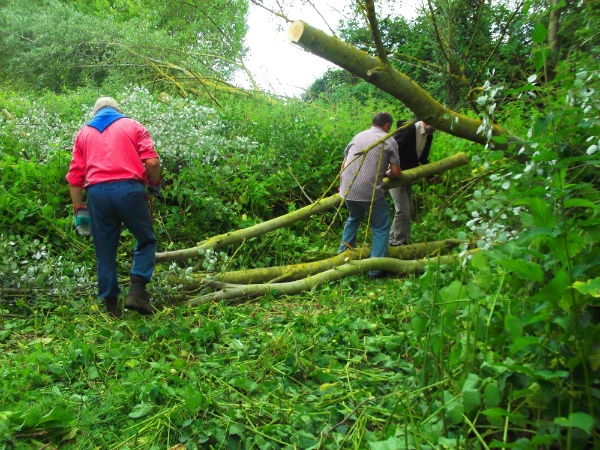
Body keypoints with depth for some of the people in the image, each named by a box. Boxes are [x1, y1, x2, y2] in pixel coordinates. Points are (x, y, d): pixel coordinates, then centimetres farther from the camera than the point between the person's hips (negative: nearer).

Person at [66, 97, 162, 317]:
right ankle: (136, 292, -2)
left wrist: (79, 210, 18)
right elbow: (151, 161, -1)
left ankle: (111, 306, 17)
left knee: (105, 251, 12)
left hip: (97, 193, 3)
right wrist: (155, 184, 16)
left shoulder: (84, 133, 22)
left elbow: (74, 177, 14)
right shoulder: (133, 126, 15)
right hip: (129, 189, -2)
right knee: (146, 241, 13)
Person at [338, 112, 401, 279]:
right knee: (381, 227, 10)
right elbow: (396, 172, 2)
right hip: (370, 191, -5)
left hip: (348, 189, 5)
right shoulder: (389, 141, 5)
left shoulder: (357, 136, 19)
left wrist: (342, 185, 31)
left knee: (353, 219, 31)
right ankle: (376, 270, 8)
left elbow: (344, 165, 21)